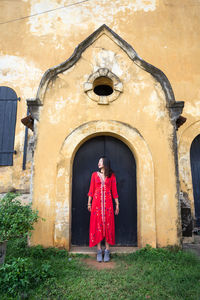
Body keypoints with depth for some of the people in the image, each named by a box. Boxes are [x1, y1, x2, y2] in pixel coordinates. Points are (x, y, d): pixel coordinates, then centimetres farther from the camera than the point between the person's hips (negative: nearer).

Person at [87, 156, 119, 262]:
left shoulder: (111, 176, 6)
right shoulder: (94, 174, 8)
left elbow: (114, 190, 6)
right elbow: (91, 190, 7)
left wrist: (117, 204, 5)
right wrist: (89, 203, 5)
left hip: (108, 203, 0)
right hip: (97, 202, 1)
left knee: (108, 225, 2)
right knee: (97, 225, 2)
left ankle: (107, 251, 13)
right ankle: (99, 251, 12)